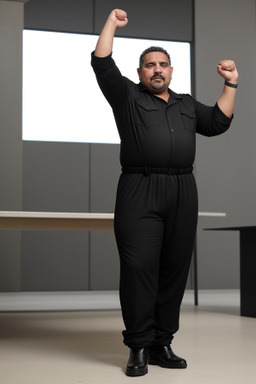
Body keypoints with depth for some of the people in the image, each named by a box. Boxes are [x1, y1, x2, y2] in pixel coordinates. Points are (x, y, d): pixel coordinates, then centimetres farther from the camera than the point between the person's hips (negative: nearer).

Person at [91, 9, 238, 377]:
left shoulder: (187, 105, 27)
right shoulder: (127, 96, 13)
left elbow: (218, 122, 23)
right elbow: (102, 63, 5)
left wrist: (230, 85, 20)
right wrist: (111, 24, 10)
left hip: (182, 193, 4)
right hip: (139, 192, -4)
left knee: (175, 270, 2)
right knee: (139, 267, -11)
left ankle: (162, 344, 9)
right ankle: (138, 348, -7)